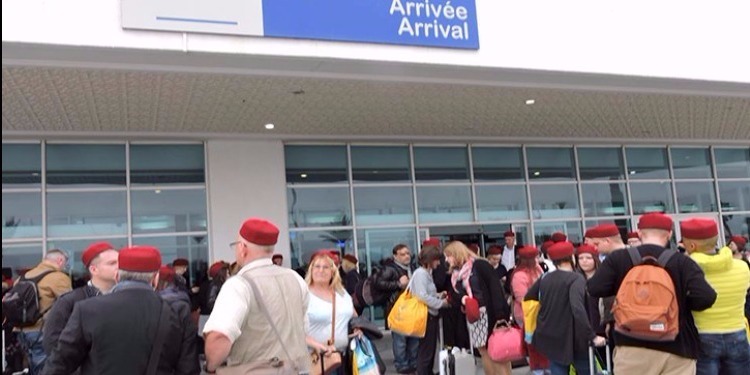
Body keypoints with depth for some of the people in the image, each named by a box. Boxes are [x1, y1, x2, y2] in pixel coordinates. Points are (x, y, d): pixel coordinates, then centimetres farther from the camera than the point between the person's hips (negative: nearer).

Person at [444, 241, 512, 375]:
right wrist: (462, 298, -10)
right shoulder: (455, 274, 14)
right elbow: (458, 293, 15)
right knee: (484, 351, 9)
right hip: (472, 316, 7)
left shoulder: (480, 265, -9)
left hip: (490, 313, -7)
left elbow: (495, 287, -15)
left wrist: (500, 313, -22)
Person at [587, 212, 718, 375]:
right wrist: (683, 305, 7)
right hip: (677, 348, 0)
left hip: (632, 346, 0)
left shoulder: (618, 258, -1)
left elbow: (594, 289, -6)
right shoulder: (682, 262, -3)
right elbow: (706, 297, -13)